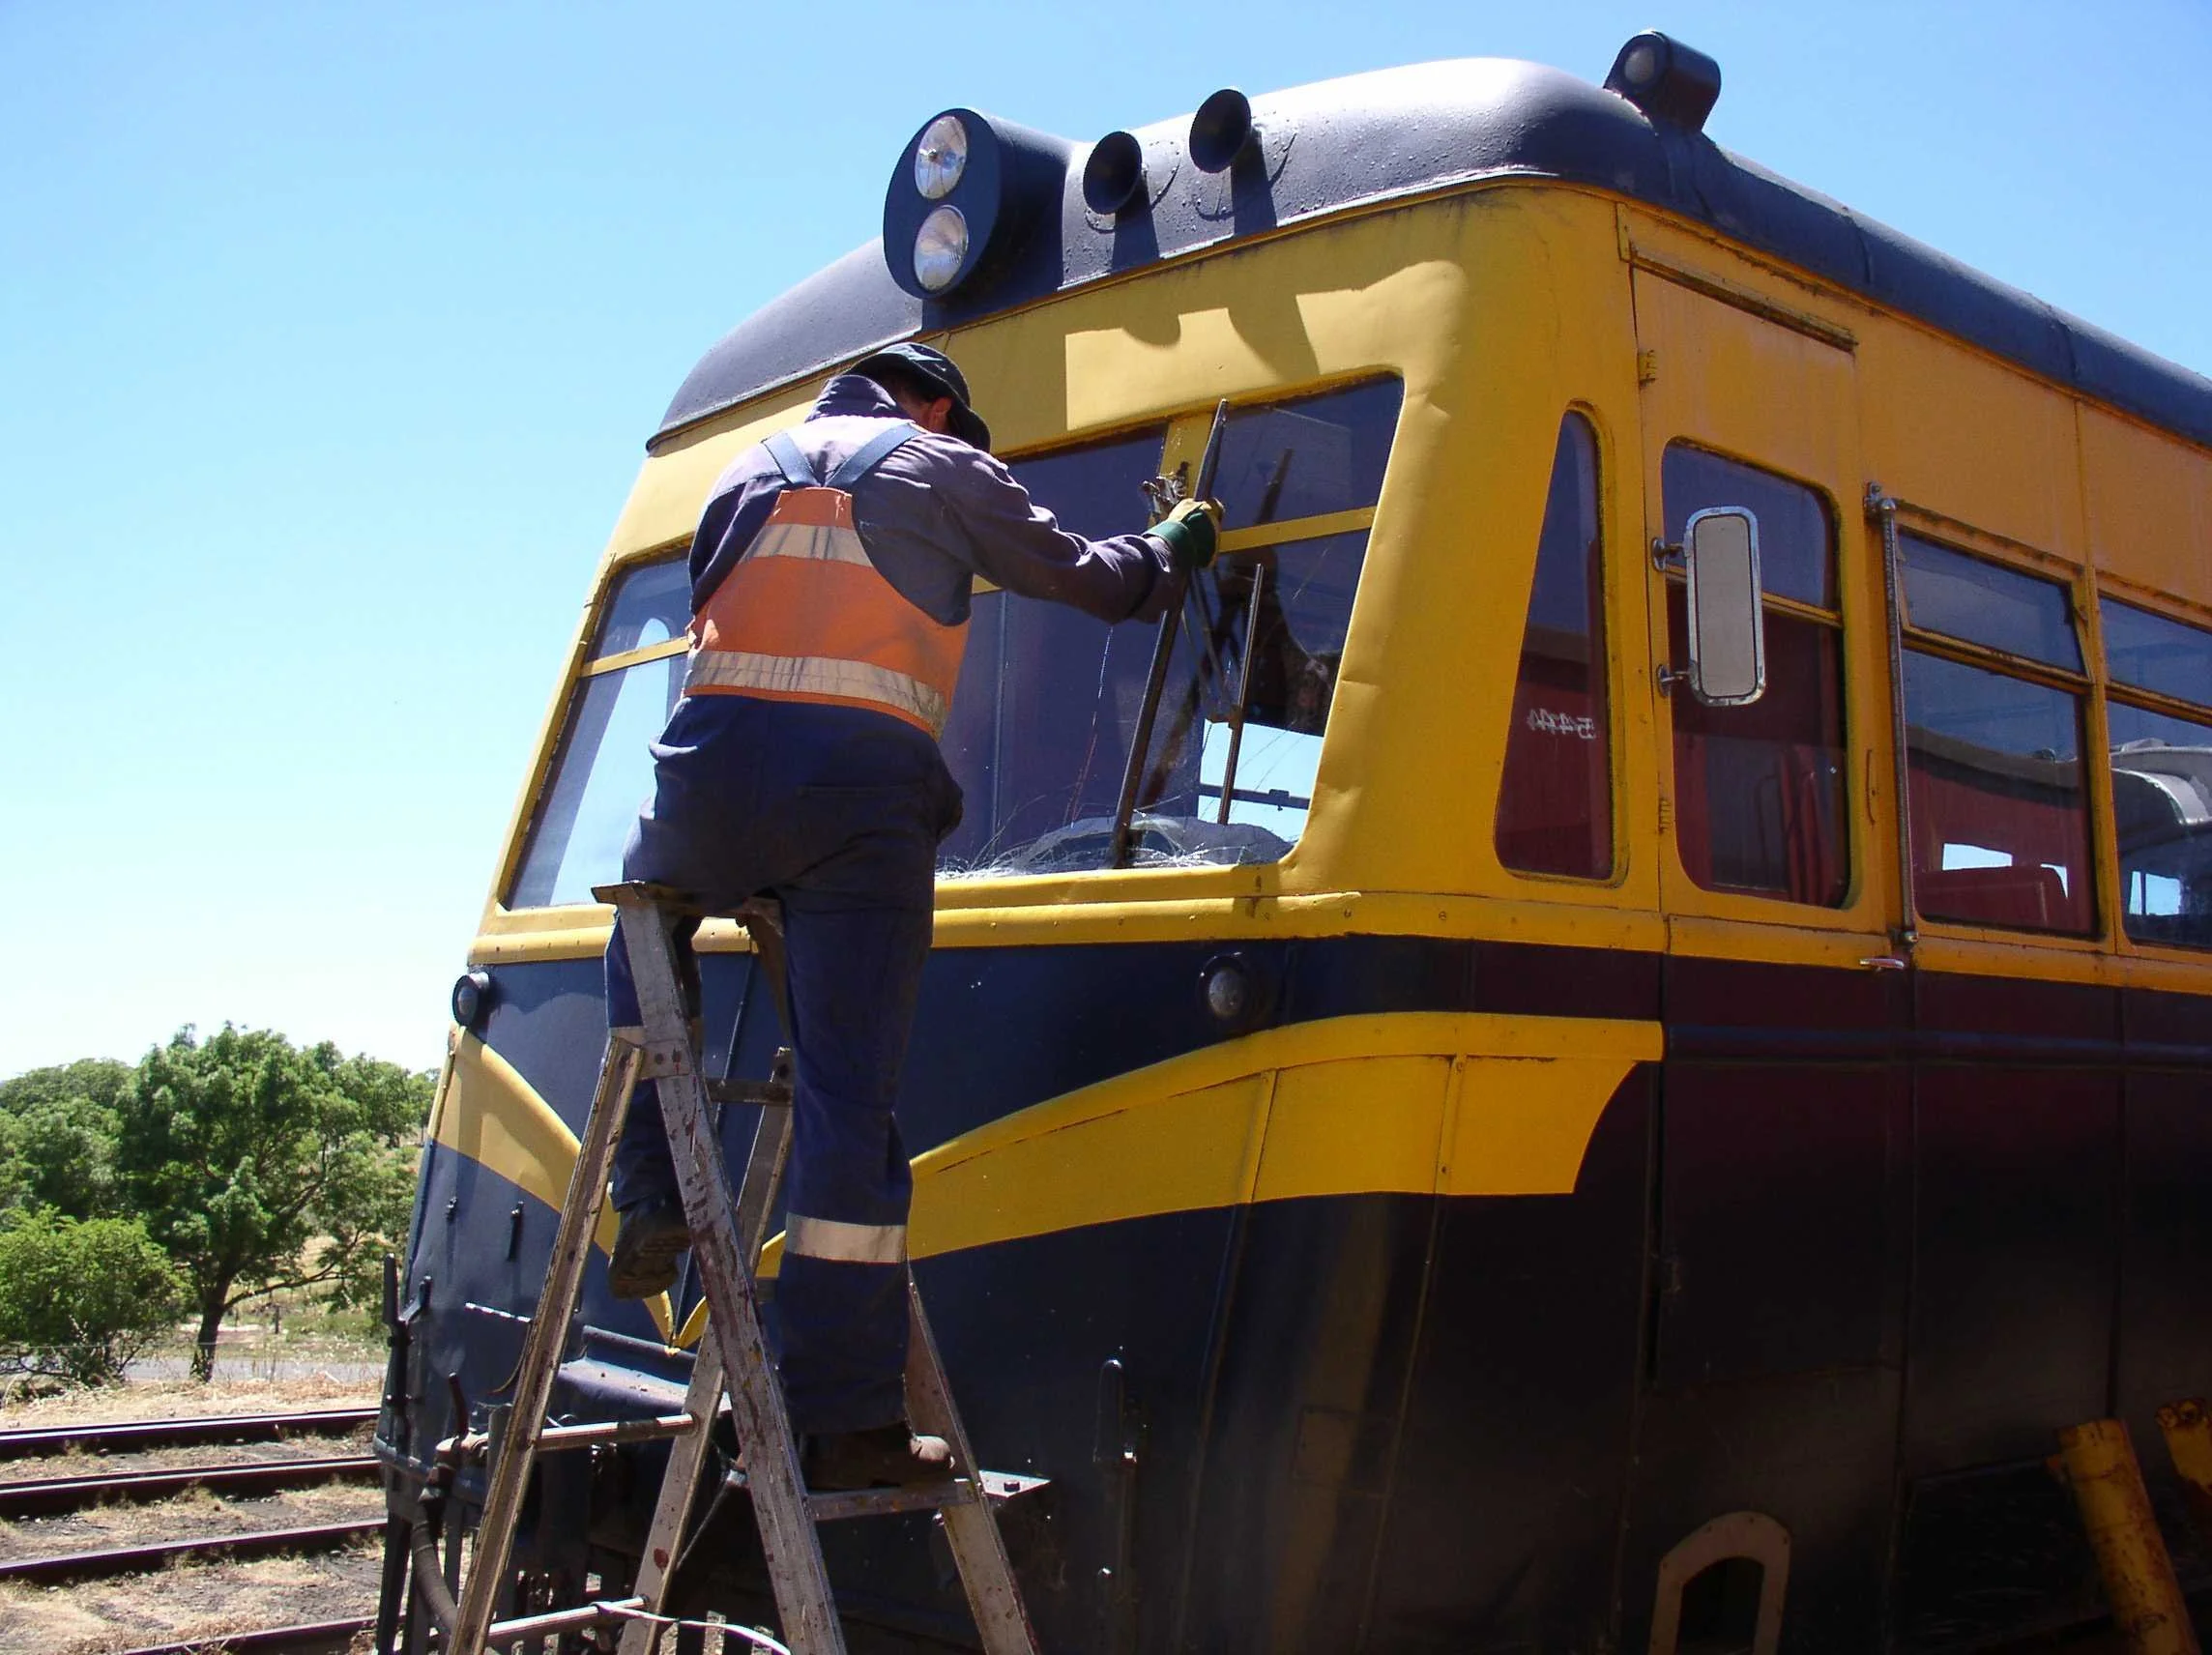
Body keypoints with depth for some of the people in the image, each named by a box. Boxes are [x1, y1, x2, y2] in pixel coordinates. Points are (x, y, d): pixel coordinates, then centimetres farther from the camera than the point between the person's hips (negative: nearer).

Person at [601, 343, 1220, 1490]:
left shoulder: (753, 465, 27)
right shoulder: (941, 467, 17)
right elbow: (1088, 580, 20)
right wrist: (1174, 545, 40)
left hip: (713, 767, 3)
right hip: (862, 782, -3)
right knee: (847, 1103, -3)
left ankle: (650, 1203, 22)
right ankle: (845, 1418, -1)